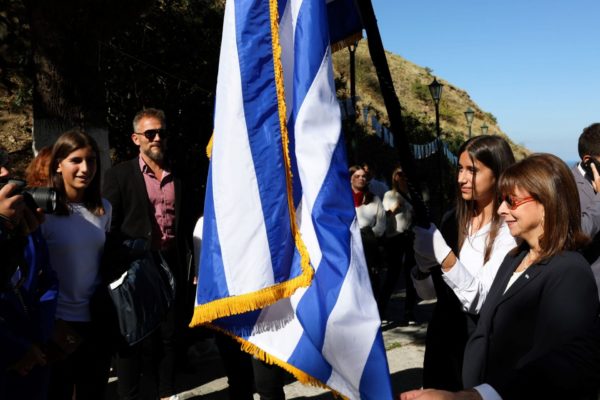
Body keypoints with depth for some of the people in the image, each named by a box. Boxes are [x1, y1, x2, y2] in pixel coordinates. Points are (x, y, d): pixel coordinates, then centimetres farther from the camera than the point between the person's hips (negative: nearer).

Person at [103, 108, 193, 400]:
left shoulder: (176, 178, 10)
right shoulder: (119, 175, -3)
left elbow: (185, 225, 12)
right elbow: (110, 227, -6)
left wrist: (189, 268, 9)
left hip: (172, 267, 4)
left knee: (170, 335, 12)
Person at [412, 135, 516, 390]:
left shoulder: (510, 230, -15)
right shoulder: (452, 220, 2)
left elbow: (483, 299, -22)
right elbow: (427, 292, 3)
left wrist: (443, 255, -30)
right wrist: (422, 259, -16)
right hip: (442, 334, 6)